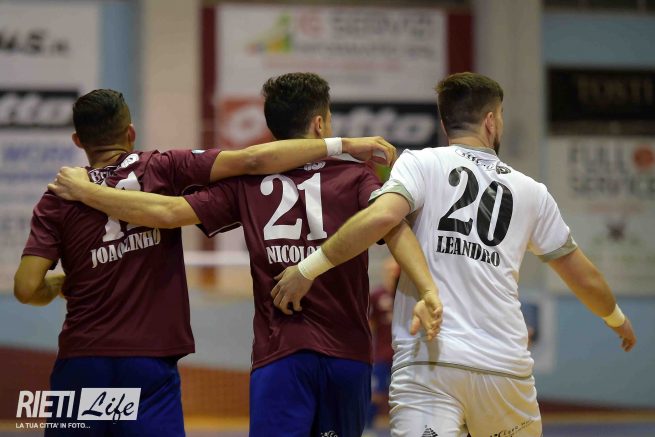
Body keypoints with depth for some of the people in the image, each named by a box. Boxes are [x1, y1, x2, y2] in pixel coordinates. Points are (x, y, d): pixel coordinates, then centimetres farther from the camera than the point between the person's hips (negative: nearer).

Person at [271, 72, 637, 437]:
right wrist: (616, 318, 44)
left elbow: (381, 217, -16)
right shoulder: (530, 191, 15)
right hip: (507, 364, 3)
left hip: (429, 357, -3)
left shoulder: (421, 164, 5)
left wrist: (309, 268, -9)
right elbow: (585, 279, 25)